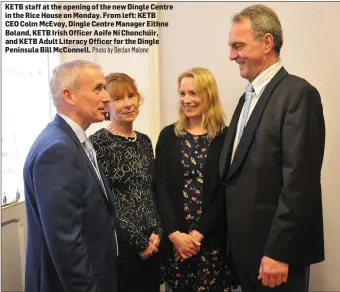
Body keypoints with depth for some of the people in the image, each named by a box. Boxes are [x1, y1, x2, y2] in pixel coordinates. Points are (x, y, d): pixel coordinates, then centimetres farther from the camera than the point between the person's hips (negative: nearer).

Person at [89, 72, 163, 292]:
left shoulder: (144, 141, 8)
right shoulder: (98, 142, -12)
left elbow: (152, 192, 11)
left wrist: (156, 232, -2)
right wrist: (137, 241, -11)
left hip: (151, 244, 6)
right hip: (119, 245, -6)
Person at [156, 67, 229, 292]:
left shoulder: (225, 137, -3)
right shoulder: (168, 135, 3)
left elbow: (224, 192, -6)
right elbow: (161, 187, -2)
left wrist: (199, 233, -12)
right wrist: (174, 233, -12)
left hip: (211, 237, -2)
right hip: (174, 236, 2)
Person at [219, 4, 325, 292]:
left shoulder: (298, 93, -15)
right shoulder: (249, 96, 12)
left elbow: (299, 182, -21)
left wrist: (278, 252, -19)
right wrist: (235, 241, 12)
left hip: (275, 247, -8)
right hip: (245, 243, 8)